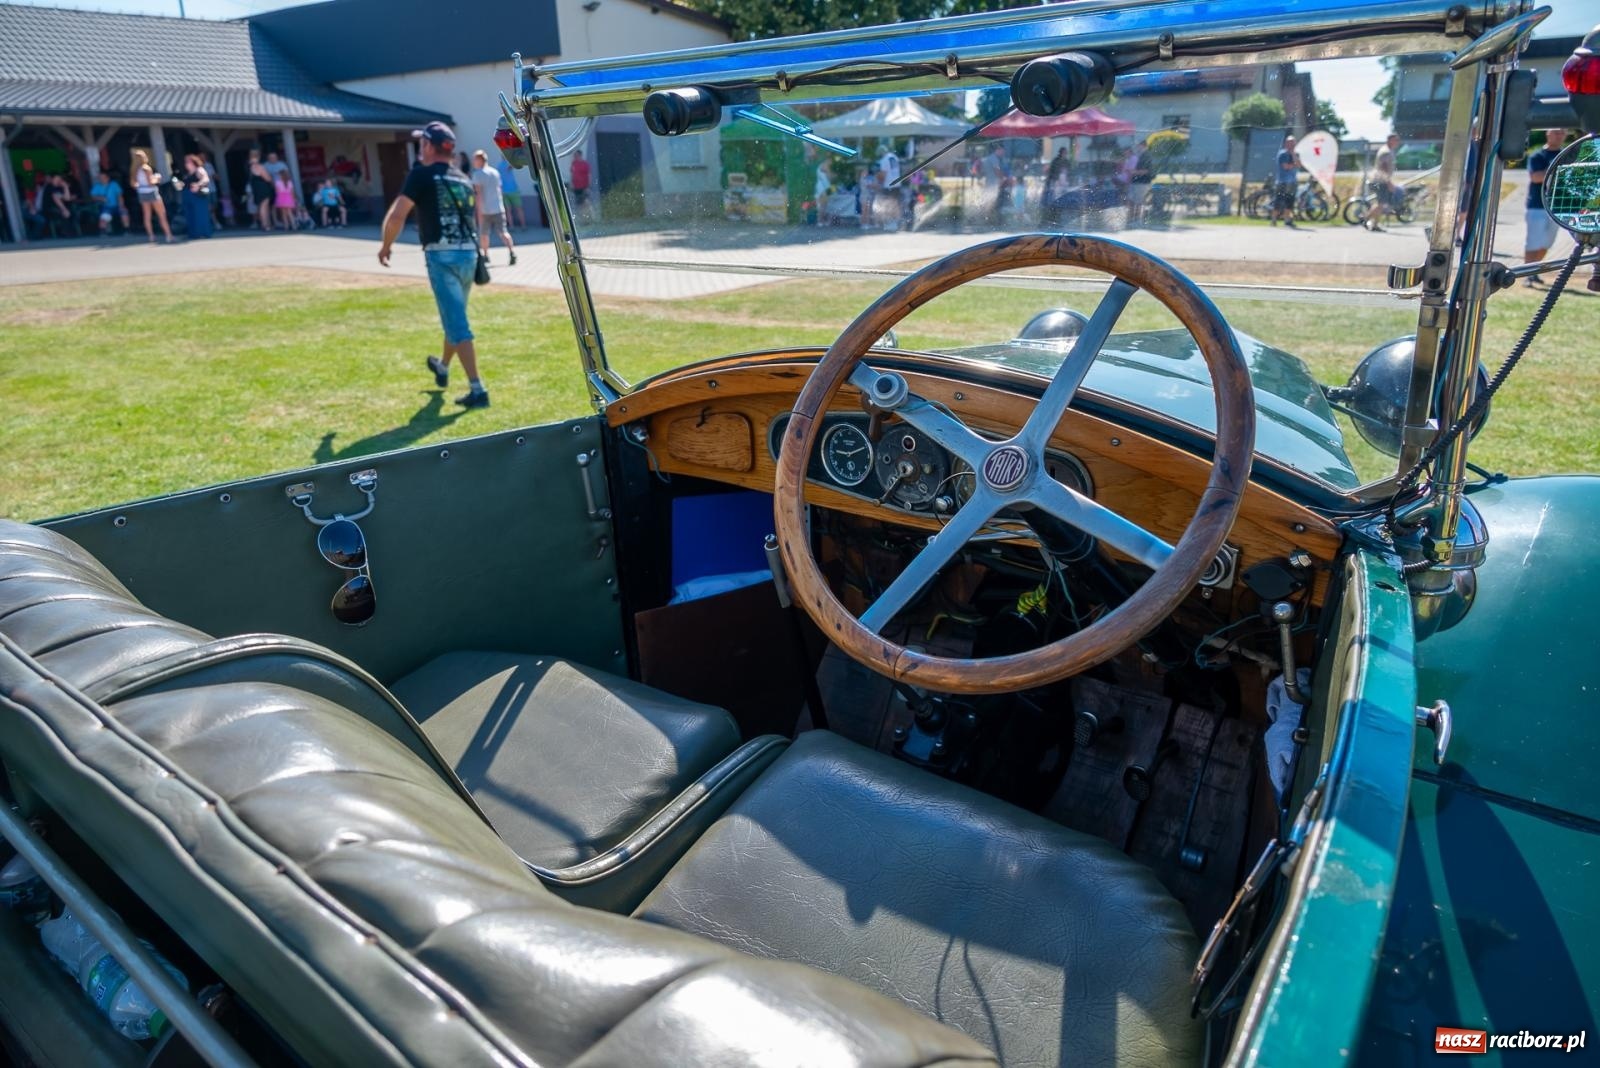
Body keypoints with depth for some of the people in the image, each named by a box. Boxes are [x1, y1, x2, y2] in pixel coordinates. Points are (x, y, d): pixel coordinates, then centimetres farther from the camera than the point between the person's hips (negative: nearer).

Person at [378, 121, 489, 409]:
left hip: (442, 256, -7)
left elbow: (396, 216, -9)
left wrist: (386, 245, 6)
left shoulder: (422, 175, -4)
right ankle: (442, 367, 46)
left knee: (457, 323, -8)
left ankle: (477, 389, -14)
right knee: (454, 316, 24)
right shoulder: (464, 179, 16)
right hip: (469, 253, 7)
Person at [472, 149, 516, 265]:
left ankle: (486, 255, 19)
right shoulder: (495, 172, 10)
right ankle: (512, 252, -20)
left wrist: (479, 211, -12)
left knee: (483, 233, 12)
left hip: (485, 210, -4)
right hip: (498, 208, 4)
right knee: (503, 232, -2)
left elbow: (478, 194, -12)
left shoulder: (477, 174, -6)